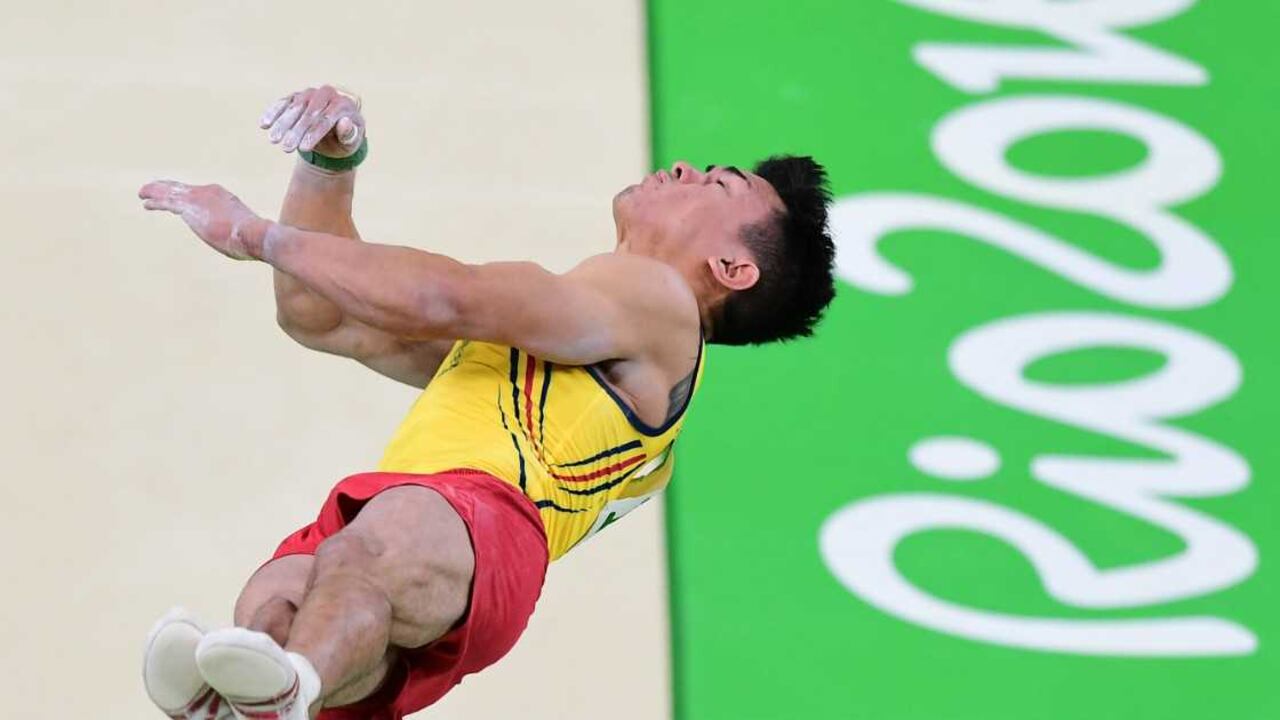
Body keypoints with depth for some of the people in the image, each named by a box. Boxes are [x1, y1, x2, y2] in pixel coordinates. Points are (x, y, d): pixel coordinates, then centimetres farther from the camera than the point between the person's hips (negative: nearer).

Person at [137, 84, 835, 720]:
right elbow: (318, 317, 47)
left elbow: (445, 298, 2)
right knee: (275, 608, -30)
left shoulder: (659, 299, 17)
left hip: (484, 516, -8)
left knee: (388, 534, -44)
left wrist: (255, 233, 9)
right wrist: (329, 165, 30)